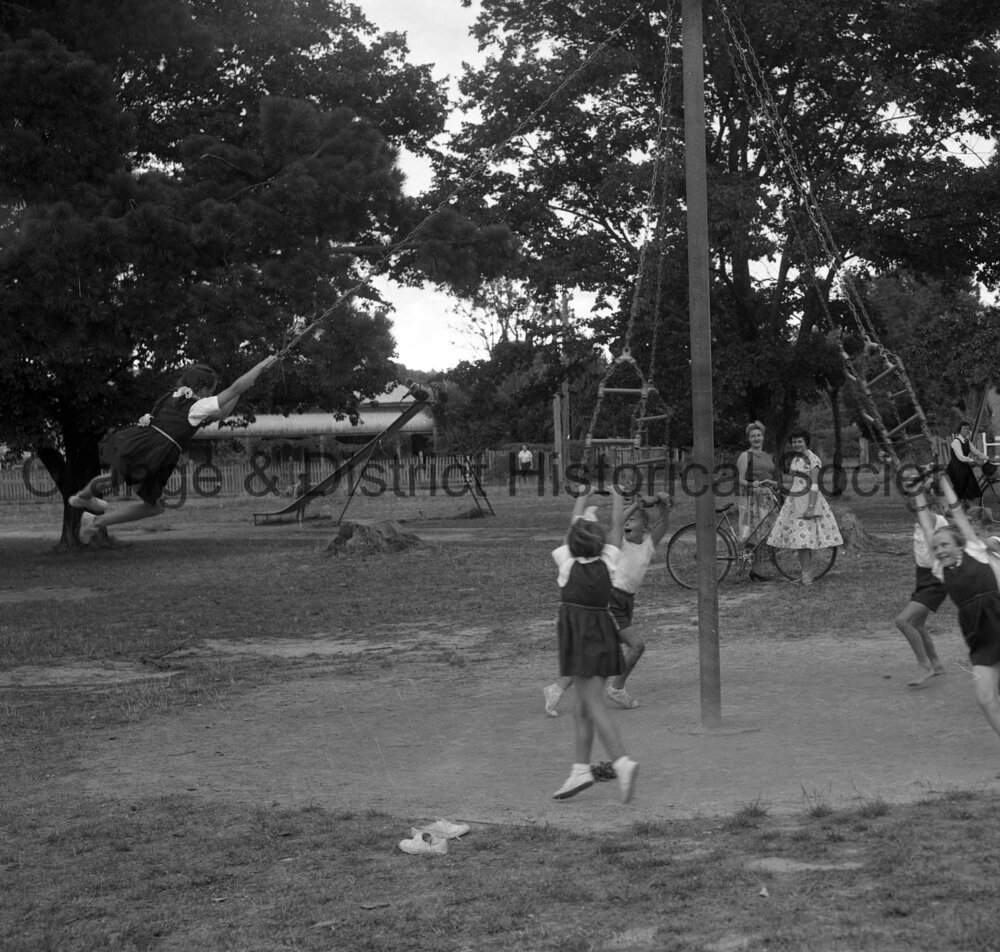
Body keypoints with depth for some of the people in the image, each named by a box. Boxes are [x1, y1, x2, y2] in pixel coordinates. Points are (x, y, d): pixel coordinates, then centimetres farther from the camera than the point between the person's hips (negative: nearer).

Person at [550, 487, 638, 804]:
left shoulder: (567, 562, -8)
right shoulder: (607, 562, -2)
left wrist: (584, 495, 22)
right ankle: (580, 769, 13)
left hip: (579, 636, -5)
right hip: (603, 632, 5)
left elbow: (574, 524, 8)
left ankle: (622, 762, -24)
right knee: (584, 706, 12)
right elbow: (618, 525, 9)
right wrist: (616, 493, 22)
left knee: (593, 704, -9)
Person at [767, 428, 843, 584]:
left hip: (807, 500, -8)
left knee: (804, 538, -11)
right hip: (793, 501, 8)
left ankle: (807, 575, -7)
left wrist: (810, 507, -23)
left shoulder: (813, 459, -10)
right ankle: (805, 573, 14)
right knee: (798, 538, 7)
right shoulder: (795, 458, 15)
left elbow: (814, 485, -16)